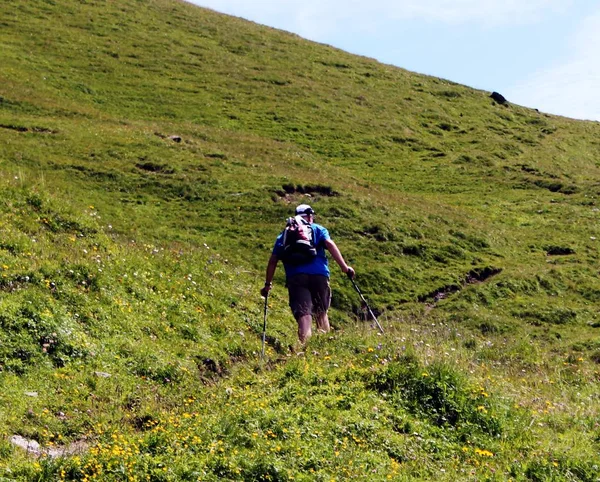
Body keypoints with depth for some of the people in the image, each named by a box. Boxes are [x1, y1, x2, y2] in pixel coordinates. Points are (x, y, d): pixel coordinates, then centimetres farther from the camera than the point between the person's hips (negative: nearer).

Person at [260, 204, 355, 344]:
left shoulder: (284, 234, 24)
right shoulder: (318, 229, 18)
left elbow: (273, 260, 17)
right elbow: (330, 244, 0)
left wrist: (268, 283, 22)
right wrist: (344, 267, -6)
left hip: (295, 277, 0)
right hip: (319, 275, 0)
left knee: (303, 313, -10)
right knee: (321, 312, 17)